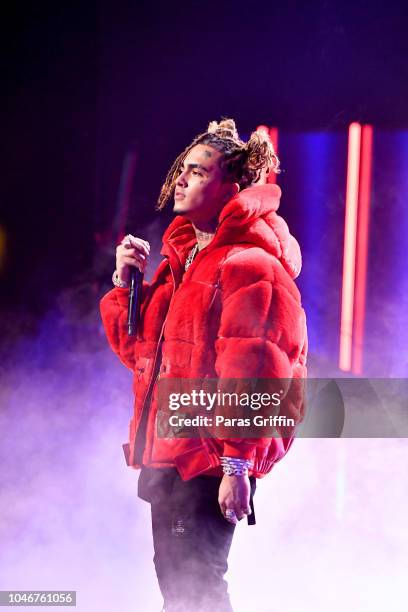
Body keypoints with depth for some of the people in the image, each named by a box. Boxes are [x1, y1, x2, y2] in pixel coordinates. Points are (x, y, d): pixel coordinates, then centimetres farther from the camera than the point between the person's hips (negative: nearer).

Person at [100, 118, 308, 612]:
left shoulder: (250, 265, -12)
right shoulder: (182, 261, 17)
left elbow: (254, 374, -20)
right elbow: (137, 349, 21)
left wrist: (239, 464, -25)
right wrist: (125, 283, 8)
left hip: (210, 462, -10)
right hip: (168, 455, 10)